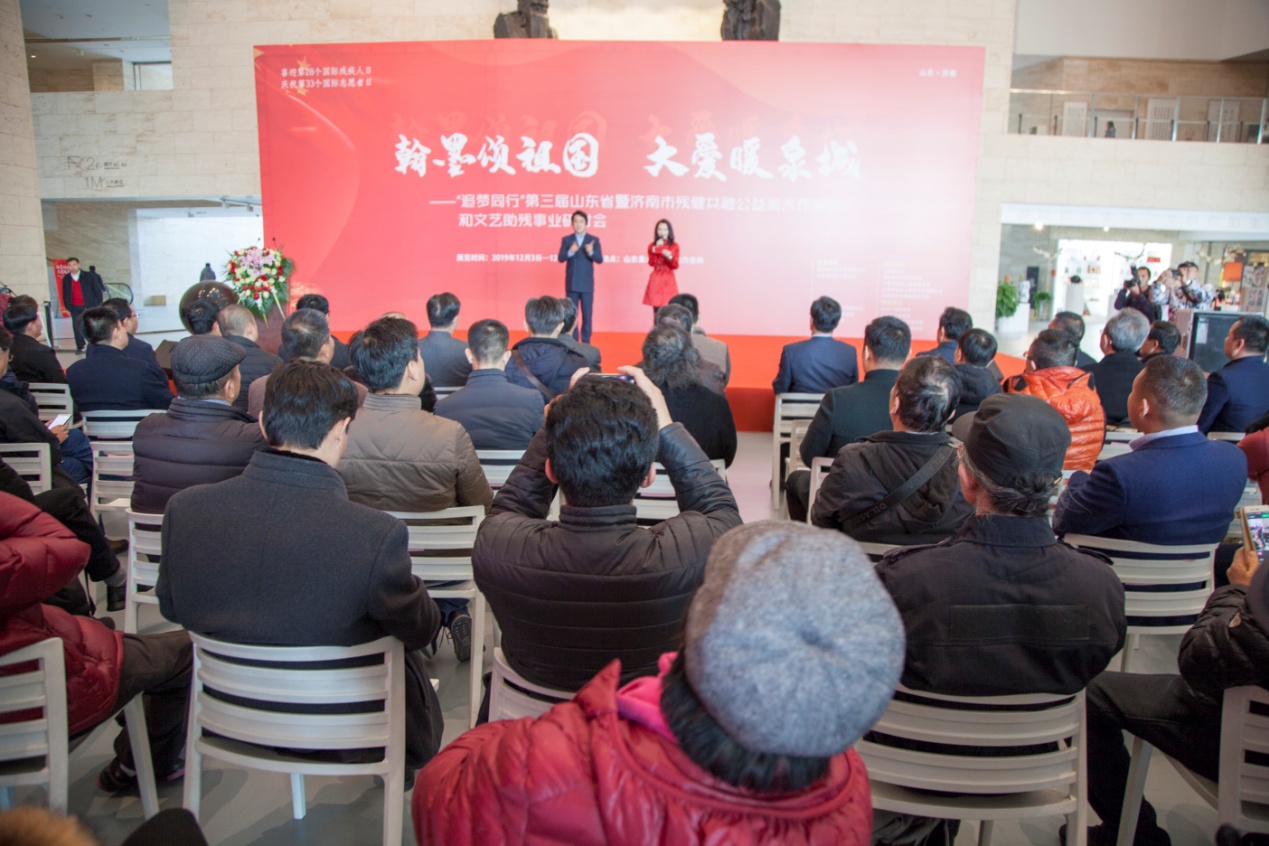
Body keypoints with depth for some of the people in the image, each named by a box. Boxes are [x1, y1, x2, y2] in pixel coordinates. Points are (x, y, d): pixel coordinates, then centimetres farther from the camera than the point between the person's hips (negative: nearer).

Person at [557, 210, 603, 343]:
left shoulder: (594, 240, 3)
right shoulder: (566, 240, 5)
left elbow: (600, 260, -6)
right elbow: (561, 259, -6)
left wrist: (591, 252, -26)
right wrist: (570, 252, -26)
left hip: (587, 284, -1)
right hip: (571, 284, 1)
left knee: (587, 315, 2)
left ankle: (586, 343, 10)